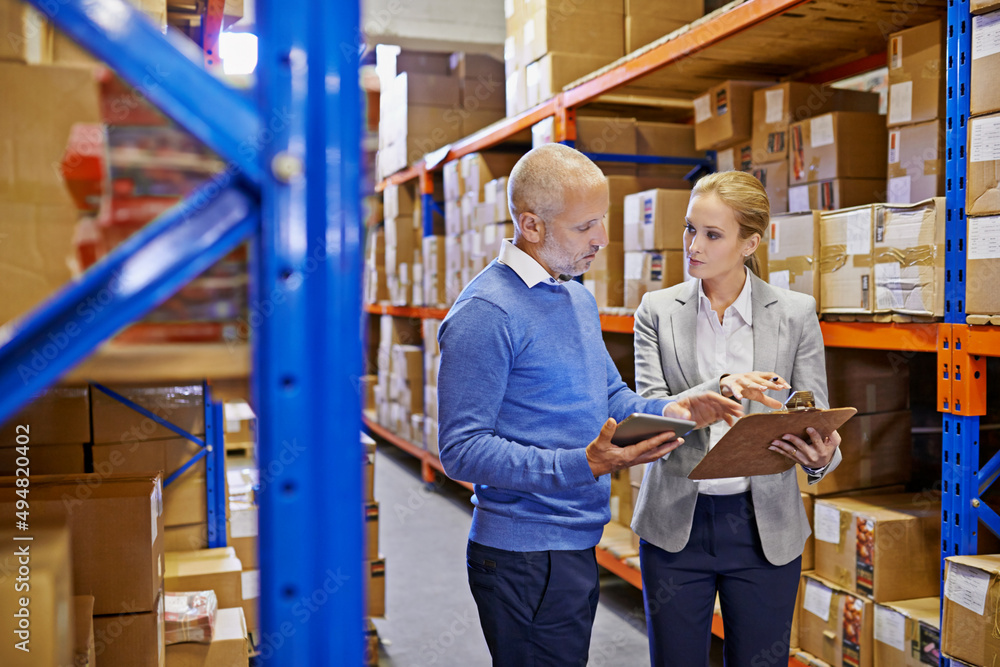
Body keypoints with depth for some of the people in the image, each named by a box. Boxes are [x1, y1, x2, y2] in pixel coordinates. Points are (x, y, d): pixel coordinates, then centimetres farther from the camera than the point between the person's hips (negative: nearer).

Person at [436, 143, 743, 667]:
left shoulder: (579, 299, 11)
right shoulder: (485, 313, -18)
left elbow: (610, 397, 20)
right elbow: (461, 450, -21)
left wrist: (669, 409, -1)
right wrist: (583, 465, -29)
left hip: (578, 545, 9)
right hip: (526, 557, -8)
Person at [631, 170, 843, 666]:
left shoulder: (796, 313, -2)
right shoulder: (657, 310, -1)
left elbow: (814, 419, 0)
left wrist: (820, 458, -23)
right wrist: (720, 389, -26)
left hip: (765, 527, 0)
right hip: (675, 524, 1)